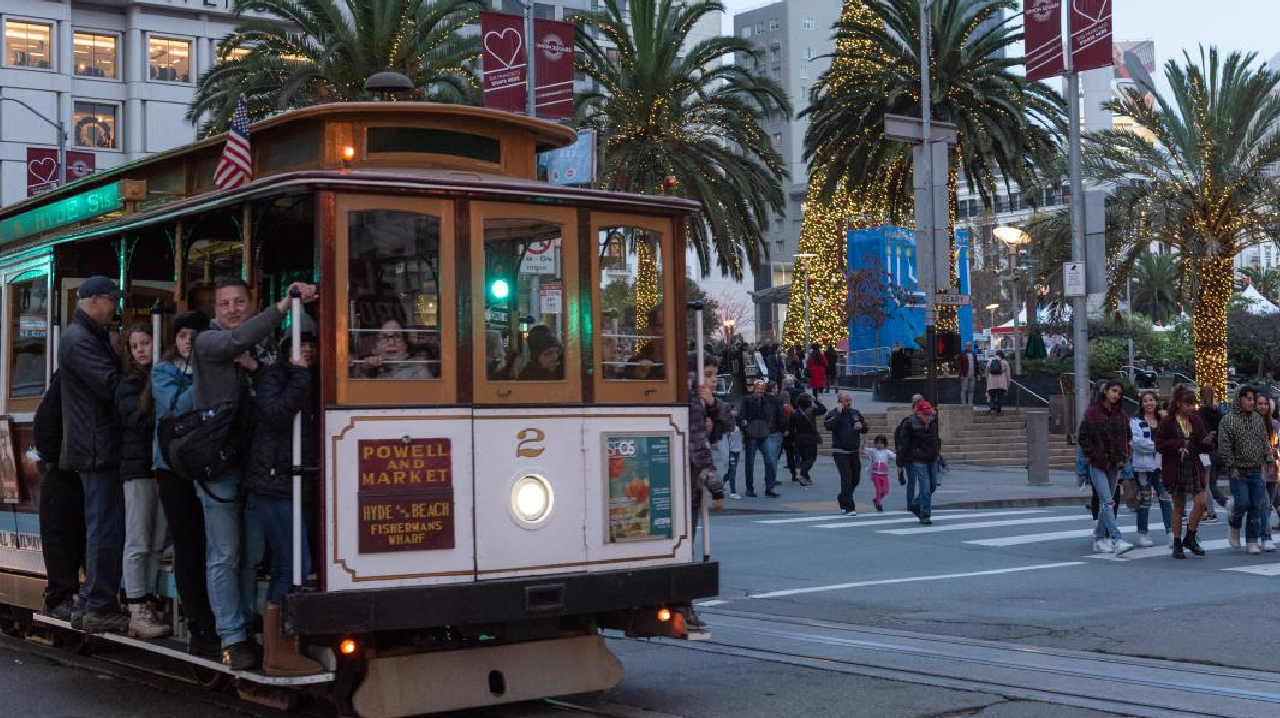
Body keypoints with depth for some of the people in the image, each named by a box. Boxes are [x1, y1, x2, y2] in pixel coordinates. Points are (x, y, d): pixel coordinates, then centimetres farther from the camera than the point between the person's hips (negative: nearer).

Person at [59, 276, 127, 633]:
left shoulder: (94, 335, 18)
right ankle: (100, 608, -4)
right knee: (106, 527, -8)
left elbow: (112, 375, 17)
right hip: (98, 446, -11)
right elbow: (111, 385, -23)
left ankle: (96, 598, 25)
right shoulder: (80, 340, -14)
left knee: (102, 526, 16)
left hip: (98, 445, 11)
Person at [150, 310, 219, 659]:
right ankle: (202, 628, 0)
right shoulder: (164, 371, 6)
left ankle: (201, 629, 3)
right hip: (175, 468, -2)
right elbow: (177, 407, -12)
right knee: (188, 547, -3)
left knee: (211, 544, -2)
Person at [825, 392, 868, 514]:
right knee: (846, 478, -13)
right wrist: (838, 413, -21)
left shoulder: (855, 413, 11)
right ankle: (849, 507, -10)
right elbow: (829, 426, -25)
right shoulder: (832, 414, -4)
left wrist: (861, 426, -5)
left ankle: (842, 497, 36)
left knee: (855, 478, 11)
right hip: (840, 452, -6)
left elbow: (865, 429, 18)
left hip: (854, 452, 6)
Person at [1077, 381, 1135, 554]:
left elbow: (1126, 437, 18)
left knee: (1105, 502, 11)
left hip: (1114, 465, 5)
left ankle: (1099, 539, 19)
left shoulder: (1121, 414, 9)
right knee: (1107, 502, -14)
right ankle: (1117, 540, -23)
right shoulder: (1093, 412, -7)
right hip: (1097, 465, -5)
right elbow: (1083, 437, -7)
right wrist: (1095, 455, -13)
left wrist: (1123, 456, 6)